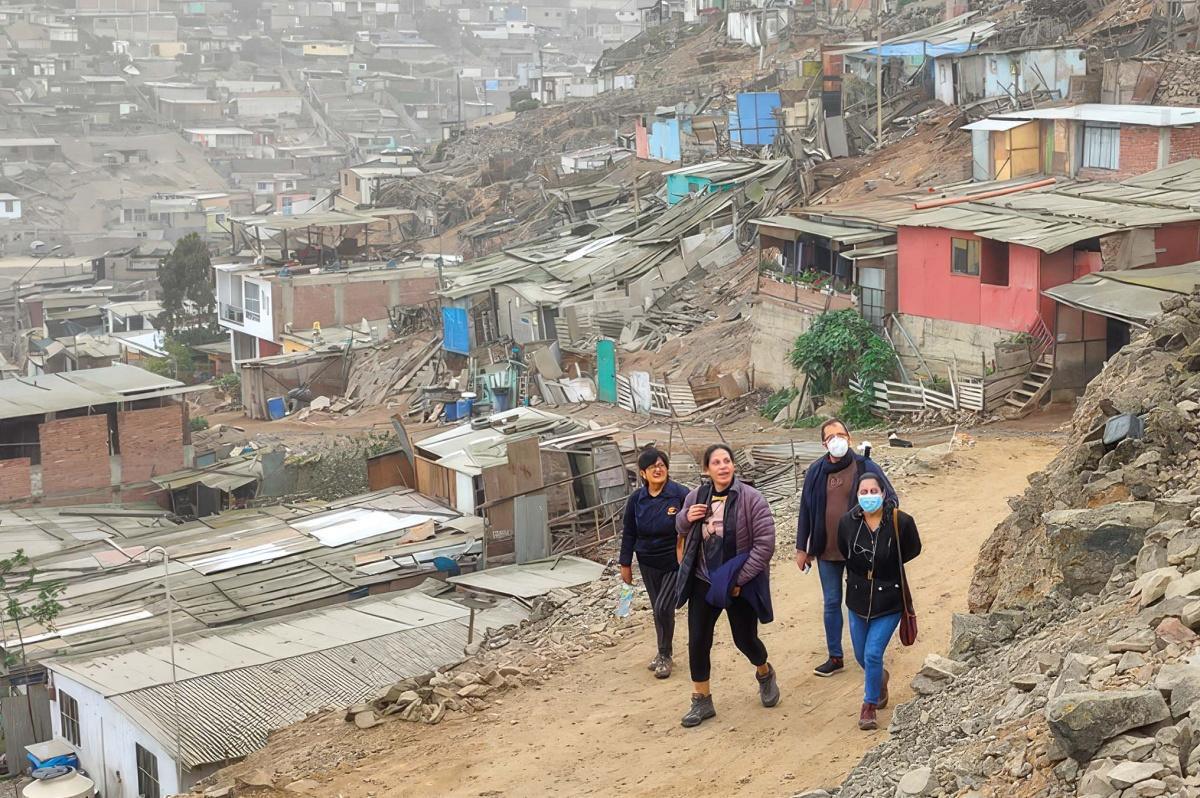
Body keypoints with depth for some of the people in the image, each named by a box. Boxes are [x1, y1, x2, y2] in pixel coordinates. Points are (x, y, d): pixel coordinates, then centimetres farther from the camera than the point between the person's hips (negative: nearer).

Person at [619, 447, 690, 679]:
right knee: (659, 609, 13)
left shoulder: (681, 495, -16)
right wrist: (625, 564, 7)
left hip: (676, 564, -4)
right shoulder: (636, 499, -3)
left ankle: (664, 656, 9)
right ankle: (664, 653, 31)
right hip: (649, 564, 4)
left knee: (663, 608, -10)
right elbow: (629, 533, 6)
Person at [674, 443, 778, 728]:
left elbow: (765, 543, -17)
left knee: (745, 640, 10)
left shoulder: (750, 499, -15)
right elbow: (681, 528, 17)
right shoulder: (696, 497, -1)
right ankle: (702, 701, 17)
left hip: (739, 584, -3)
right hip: (703, 583, 3)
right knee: (698, 642, 2)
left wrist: (740, 579, -18)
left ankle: (765, 674, 43)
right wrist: (686, 518, -8)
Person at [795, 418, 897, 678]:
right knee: (832, 604, 11)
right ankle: (835, 657, 22)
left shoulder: (865, 467, -9)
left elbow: (892, 500, -3)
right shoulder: (815, 472, -1)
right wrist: (801, 548, 7)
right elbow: (806, 510, 6)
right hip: (826, 551, 3)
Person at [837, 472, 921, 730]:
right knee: (861, 655, 15)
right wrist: (860, 571, 4)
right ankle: (880, 679, 49)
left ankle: (870, 705, 11)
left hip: (889, 601, -3)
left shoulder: (901, 522, -17)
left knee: (873, 654, -10)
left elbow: (912, 550, 2)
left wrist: (887, 567, 2)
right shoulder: (847, 522, -10)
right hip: (858, 598, 4)